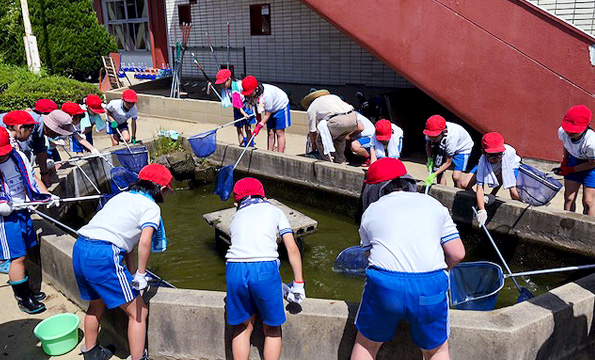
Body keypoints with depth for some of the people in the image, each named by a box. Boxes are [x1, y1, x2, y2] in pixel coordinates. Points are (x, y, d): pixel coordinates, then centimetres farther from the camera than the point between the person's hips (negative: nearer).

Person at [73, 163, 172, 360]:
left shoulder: (122, 196, 21)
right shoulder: (151, 207, -2)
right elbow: (144, 241, -19)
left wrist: (133, 273, 21)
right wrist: (141, 275, -9)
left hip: (79, 249, 9)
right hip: (103, 257, -9)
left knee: (96, 304, 31)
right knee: (138, 312, 6)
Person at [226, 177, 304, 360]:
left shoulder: (236, 217, 26)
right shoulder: (274, 211, 18)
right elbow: (292, 249, 9)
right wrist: (298, 283, 14)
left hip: (235, 270, 3)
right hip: (265, 270, -3)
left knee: (242, 328, 21)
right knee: (272, 329, 18)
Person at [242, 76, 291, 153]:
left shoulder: (267, 94, -38)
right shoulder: (253, 94, -18)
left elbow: (267, 114, -28)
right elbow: (257, 107, 2)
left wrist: (259, 126, -27)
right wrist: (259, 121, 4)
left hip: (281, 106, -6)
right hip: (270, 109, 7)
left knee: (279, 133, -7)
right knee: (270, 133, 2)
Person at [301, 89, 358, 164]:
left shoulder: (311, 108, 21)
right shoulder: (333, 96, 37)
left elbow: (312, 132, 23)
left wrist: (314, 144, 41)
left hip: (338, 120, -7)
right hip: (353, 117, 7)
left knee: (321, 141, 12)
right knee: (340, 138, 32)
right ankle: (341, 161, 36)